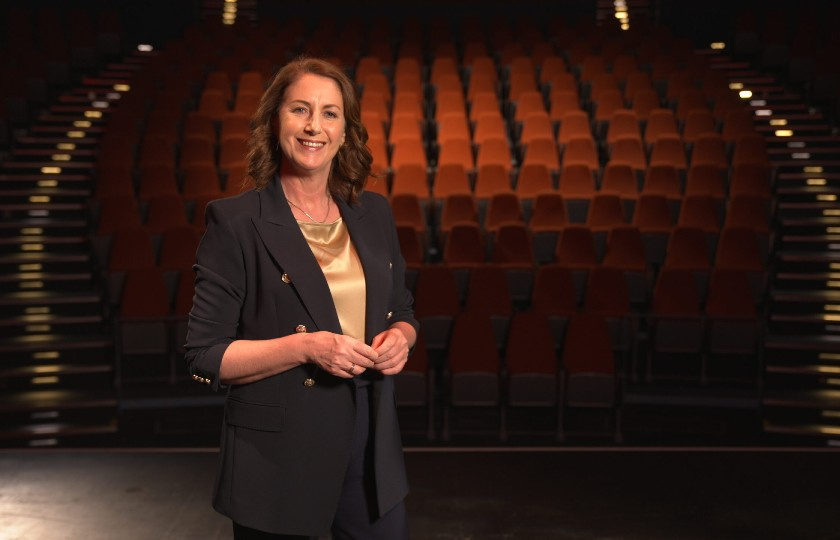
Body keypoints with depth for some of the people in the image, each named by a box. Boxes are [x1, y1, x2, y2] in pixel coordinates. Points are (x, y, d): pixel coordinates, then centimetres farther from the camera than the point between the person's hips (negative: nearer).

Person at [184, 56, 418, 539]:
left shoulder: (375, 213, 5)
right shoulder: (235, 221, -10)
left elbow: (403, 312, 16)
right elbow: (205, 356, -11)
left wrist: (400, 338, -6)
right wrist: (305, 347, -22)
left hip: (372, 446, 4)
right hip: (279, 458, -4)